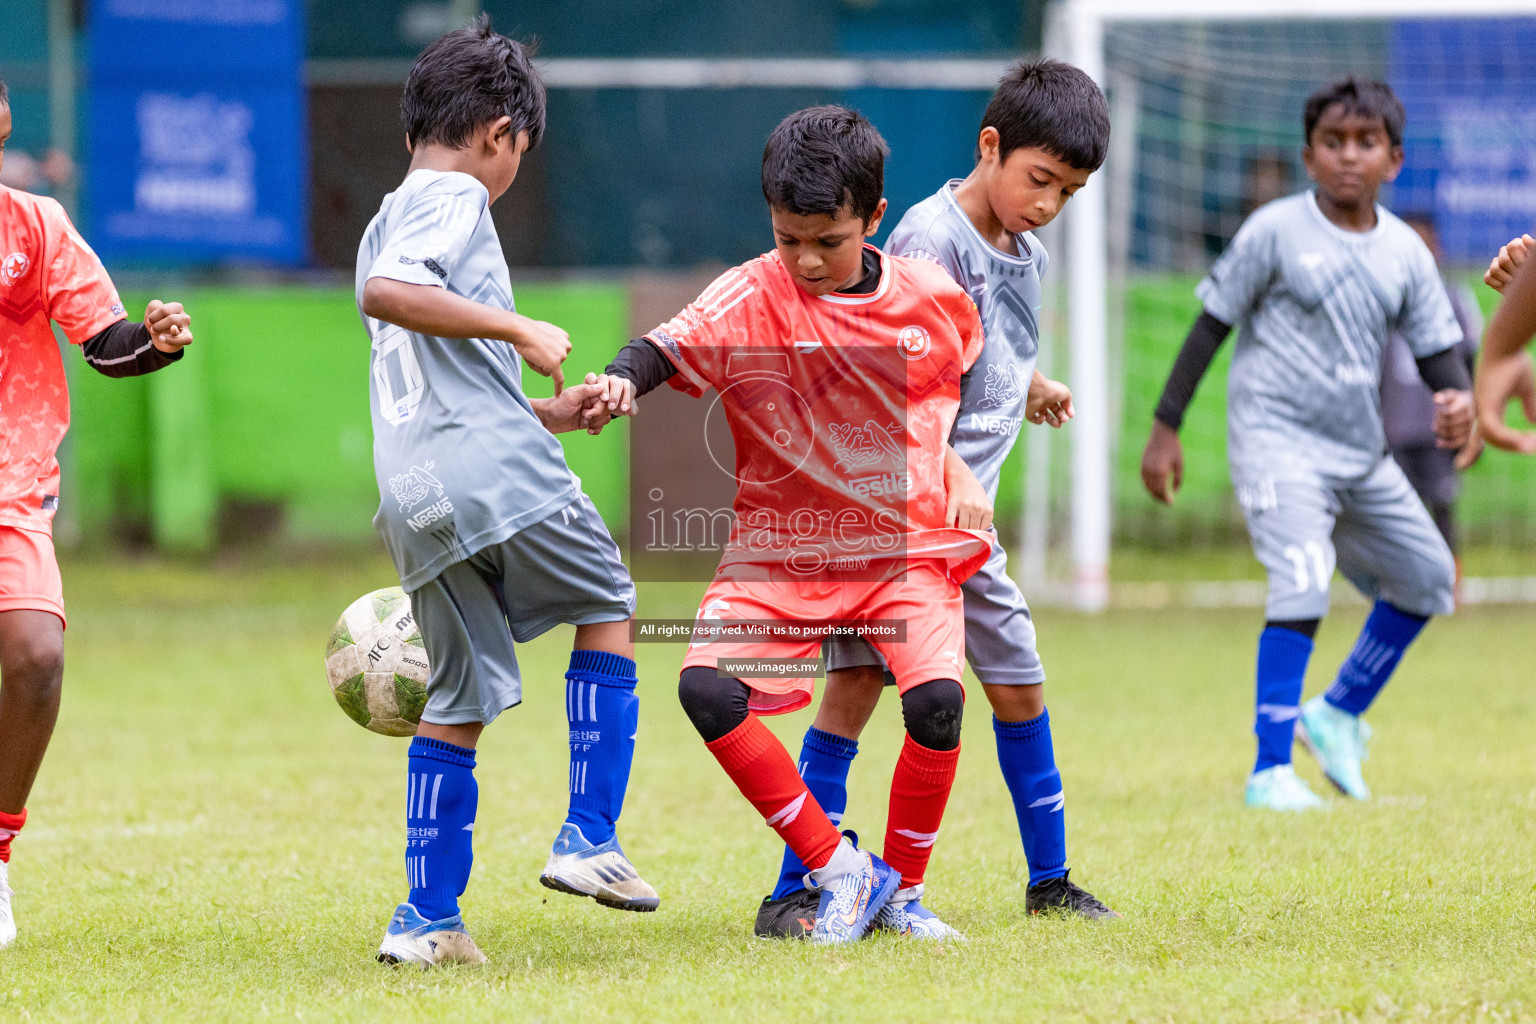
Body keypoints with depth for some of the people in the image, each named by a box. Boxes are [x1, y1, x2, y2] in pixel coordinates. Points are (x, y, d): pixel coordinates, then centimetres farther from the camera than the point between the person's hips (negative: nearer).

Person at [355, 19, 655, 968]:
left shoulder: (388, 218, 26)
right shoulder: (455, 199, -2)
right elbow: (384, 293, -23)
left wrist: (546, 414, 29)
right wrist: (518, 328, -20)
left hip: (413, 497, 8)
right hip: (495, 468, -8)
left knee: (459, 701, 11)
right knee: (608, 607, 13)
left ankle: (429, 918, 6)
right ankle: (590, 839, 4)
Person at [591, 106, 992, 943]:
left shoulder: (935, 299, -2)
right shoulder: (748, 299, -10)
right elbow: (671, 345, -27)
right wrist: (623, 379, -46)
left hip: (906, 545, 0)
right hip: (779, 548, 0)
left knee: (936, 700, -23)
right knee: (707, 689, -22)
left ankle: (900, 888, 4)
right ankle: (838, 872, -5)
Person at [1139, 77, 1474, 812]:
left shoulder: (1405, 251, 6)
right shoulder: (1275, 231, -7)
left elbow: (1438, 350, 9)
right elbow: (1212, 324, -3)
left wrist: (1459, 401, -15)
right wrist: (1166, 427, -5)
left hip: (1360, 449, 7)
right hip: (1276, 438, -7)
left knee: (1427, 577, 13)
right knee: (1303, 582, -23)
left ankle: (1338, 714, 32)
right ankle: (1271, 771, -21)